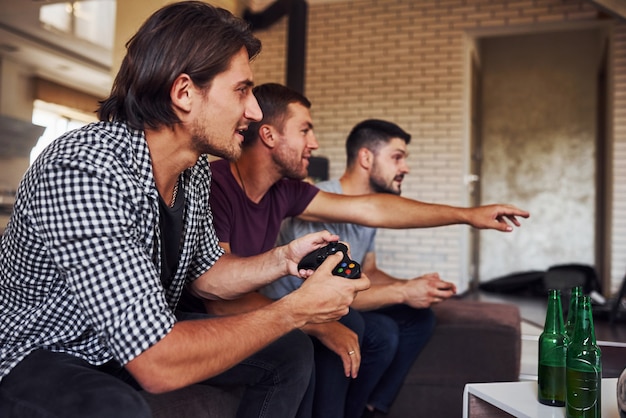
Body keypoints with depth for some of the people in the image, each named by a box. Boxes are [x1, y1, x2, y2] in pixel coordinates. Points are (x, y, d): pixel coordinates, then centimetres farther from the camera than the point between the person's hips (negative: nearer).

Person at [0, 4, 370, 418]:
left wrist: (282, 259, -9)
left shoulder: (195, 169, -7)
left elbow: (203, 274, 8)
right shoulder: (82, 172, -34)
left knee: (291, 352, 5)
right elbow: (159, 366, -36)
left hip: (141, 335, 8)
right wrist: (297, 309, -27)